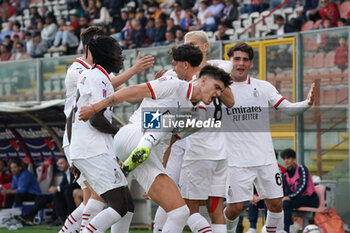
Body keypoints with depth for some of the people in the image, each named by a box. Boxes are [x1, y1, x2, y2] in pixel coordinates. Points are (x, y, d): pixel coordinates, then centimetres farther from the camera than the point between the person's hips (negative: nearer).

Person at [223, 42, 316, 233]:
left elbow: (288, 109, 6)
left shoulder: (263, 87, 7)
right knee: (234, 207, -5)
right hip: (236, 160, -3)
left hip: (265, 159, 3)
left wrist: (307, 103, -13)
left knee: (275, 203, 1)